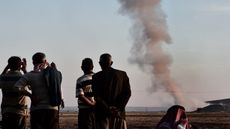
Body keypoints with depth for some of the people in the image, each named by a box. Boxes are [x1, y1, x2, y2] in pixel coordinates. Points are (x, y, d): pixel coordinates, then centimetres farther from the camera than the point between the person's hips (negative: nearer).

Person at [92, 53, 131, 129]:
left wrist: (108, 108, -8)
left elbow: (97, 97, -8)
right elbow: (127, 93, -1)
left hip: (102, 114, -2)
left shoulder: (96, 77, -1)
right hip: (119, 113, 2)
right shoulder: (122, 74, 6)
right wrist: (119, 108, -5)